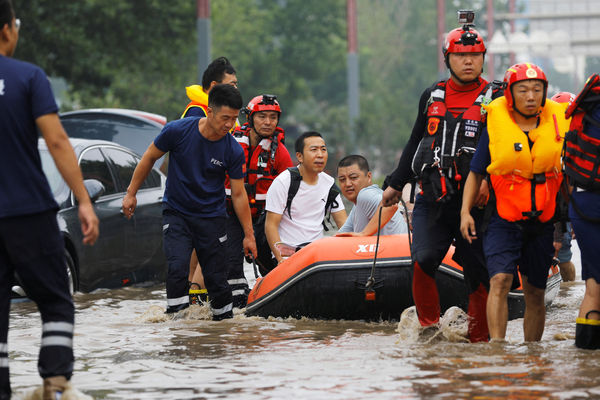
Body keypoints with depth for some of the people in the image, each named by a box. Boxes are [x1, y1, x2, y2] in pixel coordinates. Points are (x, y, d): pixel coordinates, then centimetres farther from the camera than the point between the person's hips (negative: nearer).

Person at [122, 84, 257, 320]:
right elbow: (149, 158, 1)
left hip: (212, 217, 1)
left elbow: (238, 194, -2)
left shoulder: (234, 151, -11)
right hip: (176, 213, -1)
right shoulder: (178, 131, -15)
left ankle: (224, 318, 16)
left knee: (216, 278, -1)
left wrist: (249, 235, -1)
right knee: (177, 267, -19)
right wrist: (131, 193, 4)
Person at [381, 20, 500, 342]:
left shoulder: (494, 99, 2)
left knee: (478, 272, -2)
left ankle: (479, 337, 9)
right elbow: (415, 143, 25)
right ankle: (429, 324, 2)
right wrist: (396, 184, 28)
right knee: (423, 261, -15)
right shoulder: (432, 97, 14)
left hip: (473, 202, -2)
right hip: (432, 199, 2)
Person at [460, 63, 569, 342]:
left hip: (543, 222, 2)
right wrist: (465, 211, -4)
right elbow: (476, 172, 6)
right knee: (500, 279, -20)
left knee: (535, 293, 9)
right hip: (503, 219, -2)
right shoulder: (495, 126, -3)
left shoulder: (558, 123, 3)